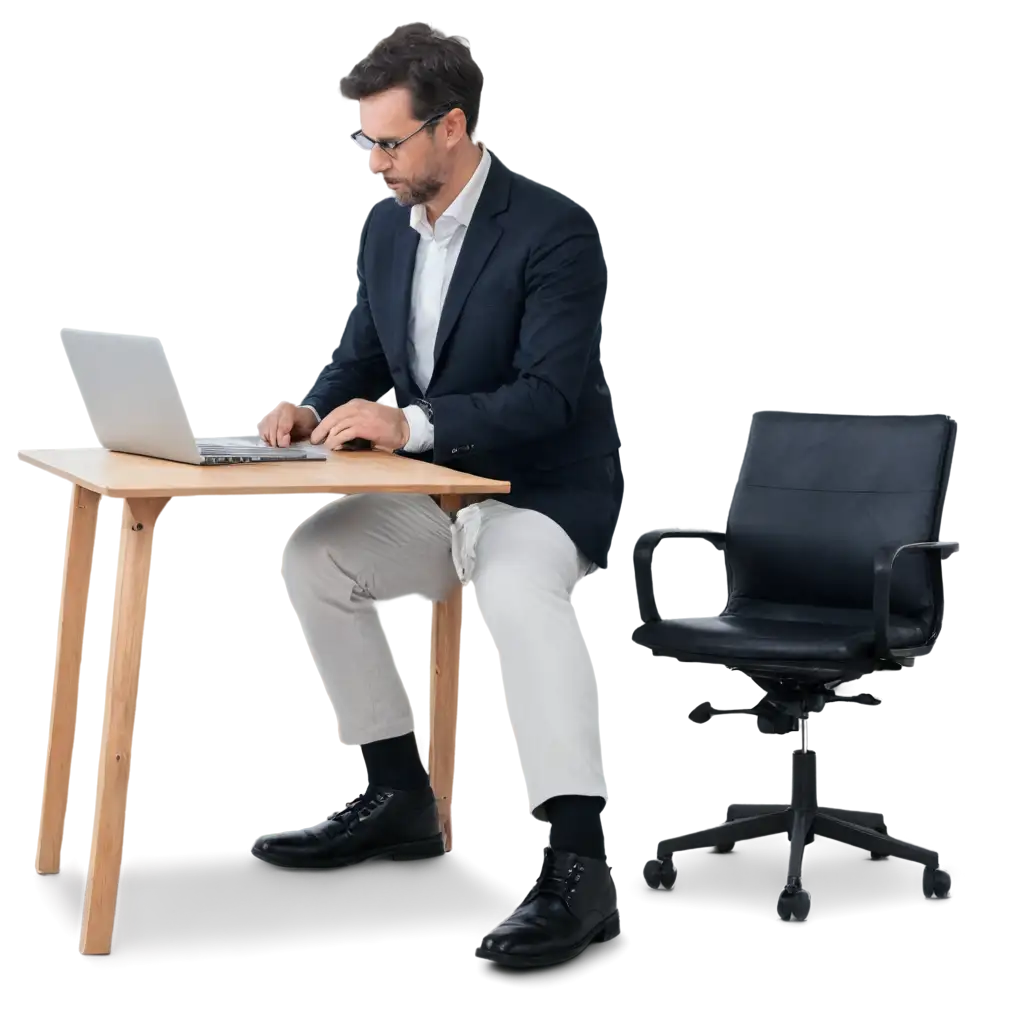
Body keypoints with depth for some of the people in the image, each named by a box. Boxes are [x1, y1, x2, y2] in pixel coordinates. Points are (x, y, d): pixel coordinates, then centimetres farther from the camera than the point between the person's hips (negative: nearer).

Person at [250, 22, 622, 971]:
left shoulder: (555, 231, -18)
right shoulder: (385, 225, 5)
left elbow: (548, 397, -25)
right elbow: (358, 355, 13)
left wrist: (412, 423, -36)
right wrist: (314, 408, -11)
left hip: (544, 492, -8)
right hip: (439, 494, 8)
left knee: (515, 586, -37)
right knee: (311, 554, -7)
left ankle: (577, 865, -41)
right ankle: (395, 794, 7)